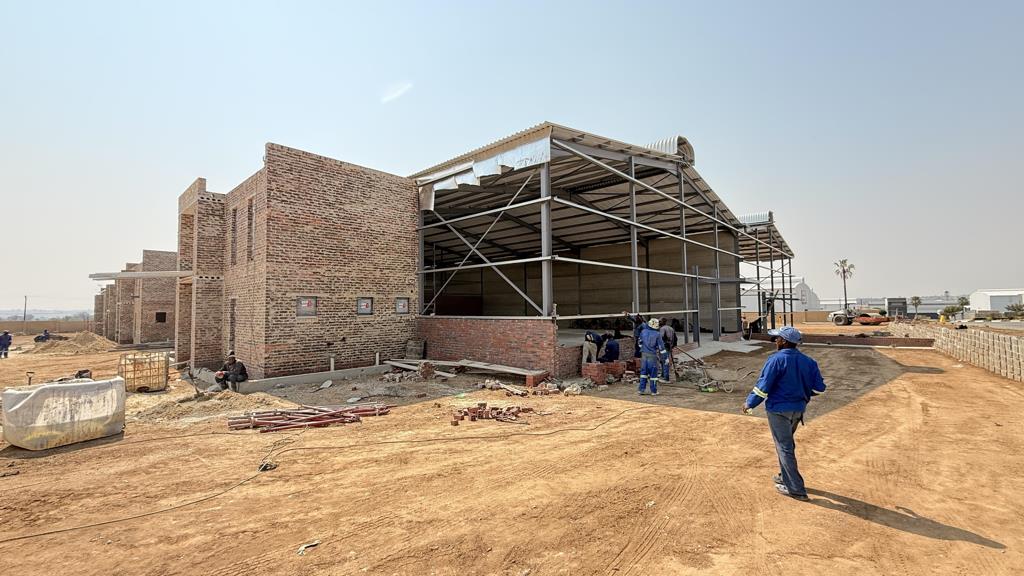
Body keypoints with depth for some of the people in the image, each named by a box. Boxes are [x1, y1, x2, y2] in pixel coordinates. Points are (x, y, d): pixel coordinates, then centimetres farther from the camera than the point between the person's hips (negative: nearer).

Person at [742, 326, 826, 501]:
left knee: (784, 447, 4)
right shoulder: (808, 361, 1)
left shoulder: (777, 359, -19)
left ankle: (796, 489, 10)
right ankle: (786, 477, 38)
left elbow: (763, 386, -18)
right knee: (786, 443, 24)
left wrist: (749, 403, -6)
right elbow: (819, 388, 2)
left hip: (779, 410, -7)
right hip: (798, 409, 7)